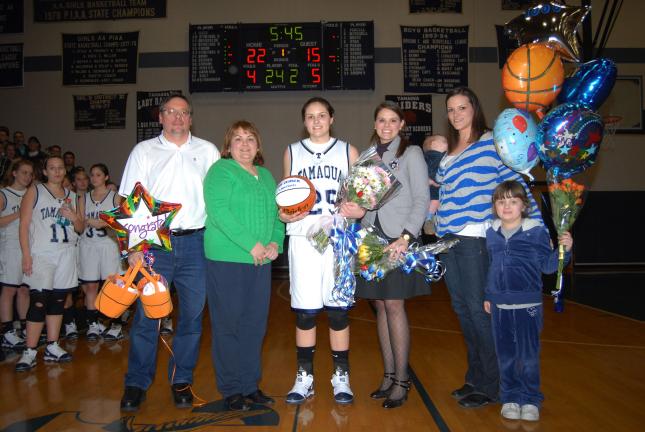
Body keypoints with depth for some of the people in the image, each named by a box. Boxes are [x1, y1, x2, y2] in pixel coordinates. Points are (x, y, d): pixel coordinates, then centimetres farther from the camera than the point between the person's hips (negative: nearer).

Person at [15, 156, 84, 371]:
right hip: (41, 254, -4)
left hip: (66, 254, 4)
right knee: (38, 302, -9)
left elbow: (80, 228, 19)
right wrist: (26, 255, -12)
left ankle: (52, 347, 15)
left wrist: (74, 217, -3)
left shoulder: (72, 196, 16)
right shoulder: (34, 191, 4)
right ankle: (30, 352, -3)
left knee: (58, 300, 7)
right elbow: (24, 225, -3)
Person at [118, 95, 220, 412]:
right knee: (146, 314, 1)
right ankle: (137, 383, 16)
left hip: (195, 243, 1)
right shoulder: (143, 151, 10)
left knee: (192, 314, 6)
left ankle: (182, 380, 21)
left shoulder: (208, 151, 12)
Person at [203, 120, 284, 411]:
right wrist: (252, 244, -20)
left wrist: (275, 243, -4)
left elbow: (277, 213, 15)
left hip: (261, 261, 7)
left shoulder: (266, 176, 17)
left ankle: (250, 384, 25)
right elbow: (219, 211, -17)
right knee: (228, 324, 3)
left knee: (255, 323, 11)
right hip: (227, 259, -6)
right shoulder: (221, 170, -4)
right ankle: (231, 389, 17)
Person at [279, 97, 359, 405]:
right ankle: (304, 377, 16)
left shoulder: (347, 151, 11)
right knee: (304, 310, 2)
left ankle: (341, 376, 16)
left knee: (338, 308, 3)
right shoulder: (292, 152, 14)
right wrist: (284, 214, -4)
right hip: (303, 238, 1)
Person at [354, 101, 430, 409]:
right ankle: (388, 375, 17)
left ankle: (401, 380, 5)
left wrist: (406, 237, -15)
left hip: (399, 237, -4)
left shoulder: (411, 153, 1)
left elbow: (422, 199, -6)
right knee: (380, 305, 7)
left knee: (394, 305, -7)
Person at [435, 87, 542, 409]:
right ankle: (475, 378, 25)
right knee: (462, 308, 12)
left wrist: (538, 227, -12)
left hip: (475, 238, -7)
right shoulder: (446, 153, 17)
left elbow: (517, 184, -7)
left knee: (478, 310, -3)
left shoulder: (491, 143, -2)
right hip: (448, 238, 7)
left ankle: (490, 385, 12)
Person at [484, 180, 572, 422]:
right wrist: (488, 295, 17)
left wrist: (564, 250, -17)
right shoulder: (491, 234, 5)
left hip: (528, 304, -3)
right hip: (500, 305, 3)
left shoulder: (536, 232, -6)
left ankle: (530, 400, 21)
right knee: (505, 355, 11)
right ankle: (510, 398, 25)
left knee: (529, 355, 4)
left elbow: (547, 265, -1)